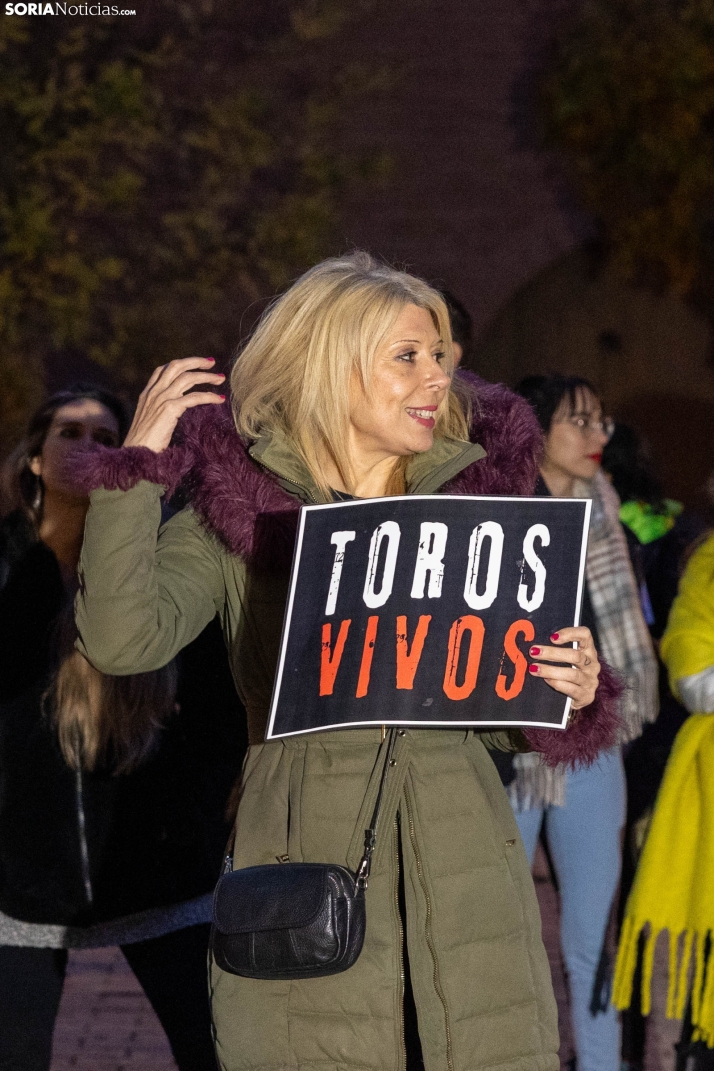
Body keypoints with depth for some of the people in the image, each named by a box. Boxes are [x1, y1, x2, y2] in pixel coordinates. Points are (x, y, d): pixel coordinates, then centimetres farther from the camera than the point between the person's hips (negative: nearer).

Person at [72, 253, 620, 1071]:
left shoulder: (478, 497, 13)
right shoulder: (239, 511, 4)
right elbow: (120, 639, -13)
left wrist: (576, 692, -5)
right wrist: (139, 461, -10)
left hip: (464, 872, 3)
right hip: (304, 865, -3)